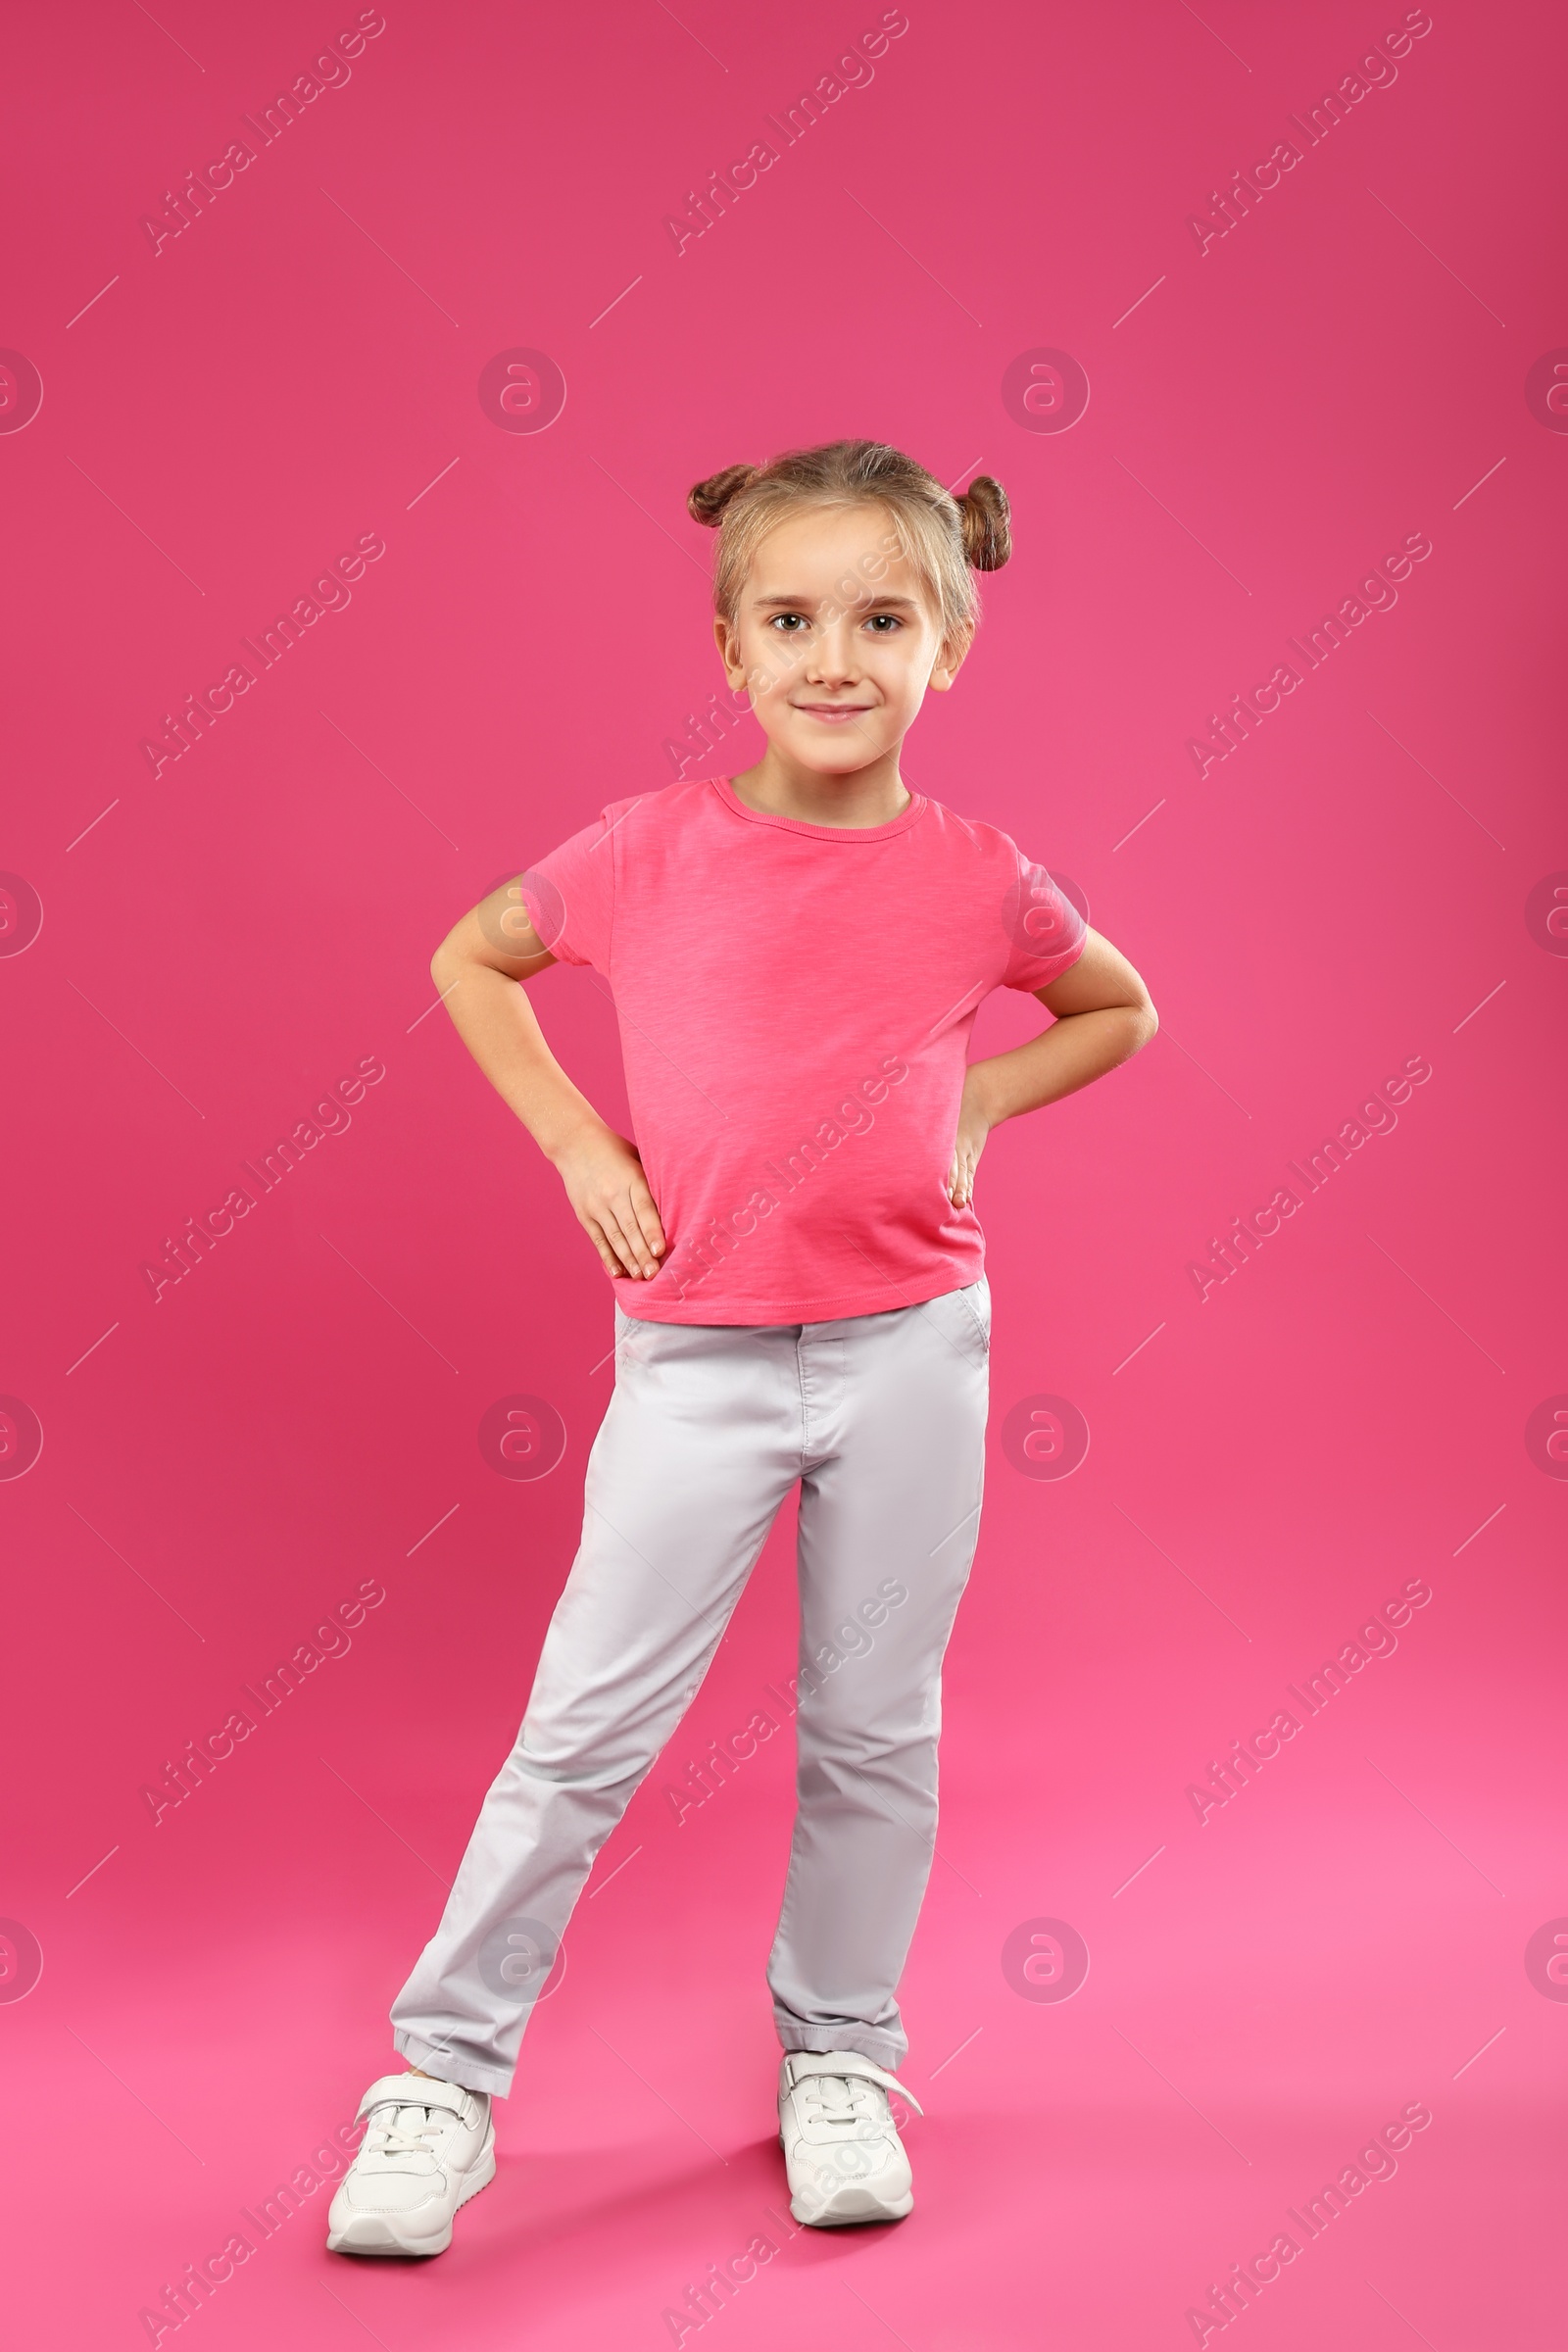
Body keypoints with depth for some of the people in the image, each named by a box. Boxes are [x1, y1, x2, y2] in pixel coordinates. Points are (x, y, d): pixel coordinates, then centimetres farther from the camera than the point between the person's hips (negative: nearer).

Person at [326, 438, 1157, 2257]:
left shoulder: (977, 879, -3)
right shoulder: (649, 851, -5)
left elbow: (1118, 1010, 16)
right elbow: (470, 960, 11)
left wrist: (979, 1103, 1)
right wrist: (574, 1141, 0)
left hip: (909, 1346, 1)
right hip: (695, 1355, -1)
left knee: (874, 1729, 11)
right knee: (587, 1725, 2)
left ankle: (838, 2061, 30)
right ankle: (444, 2070, 19)